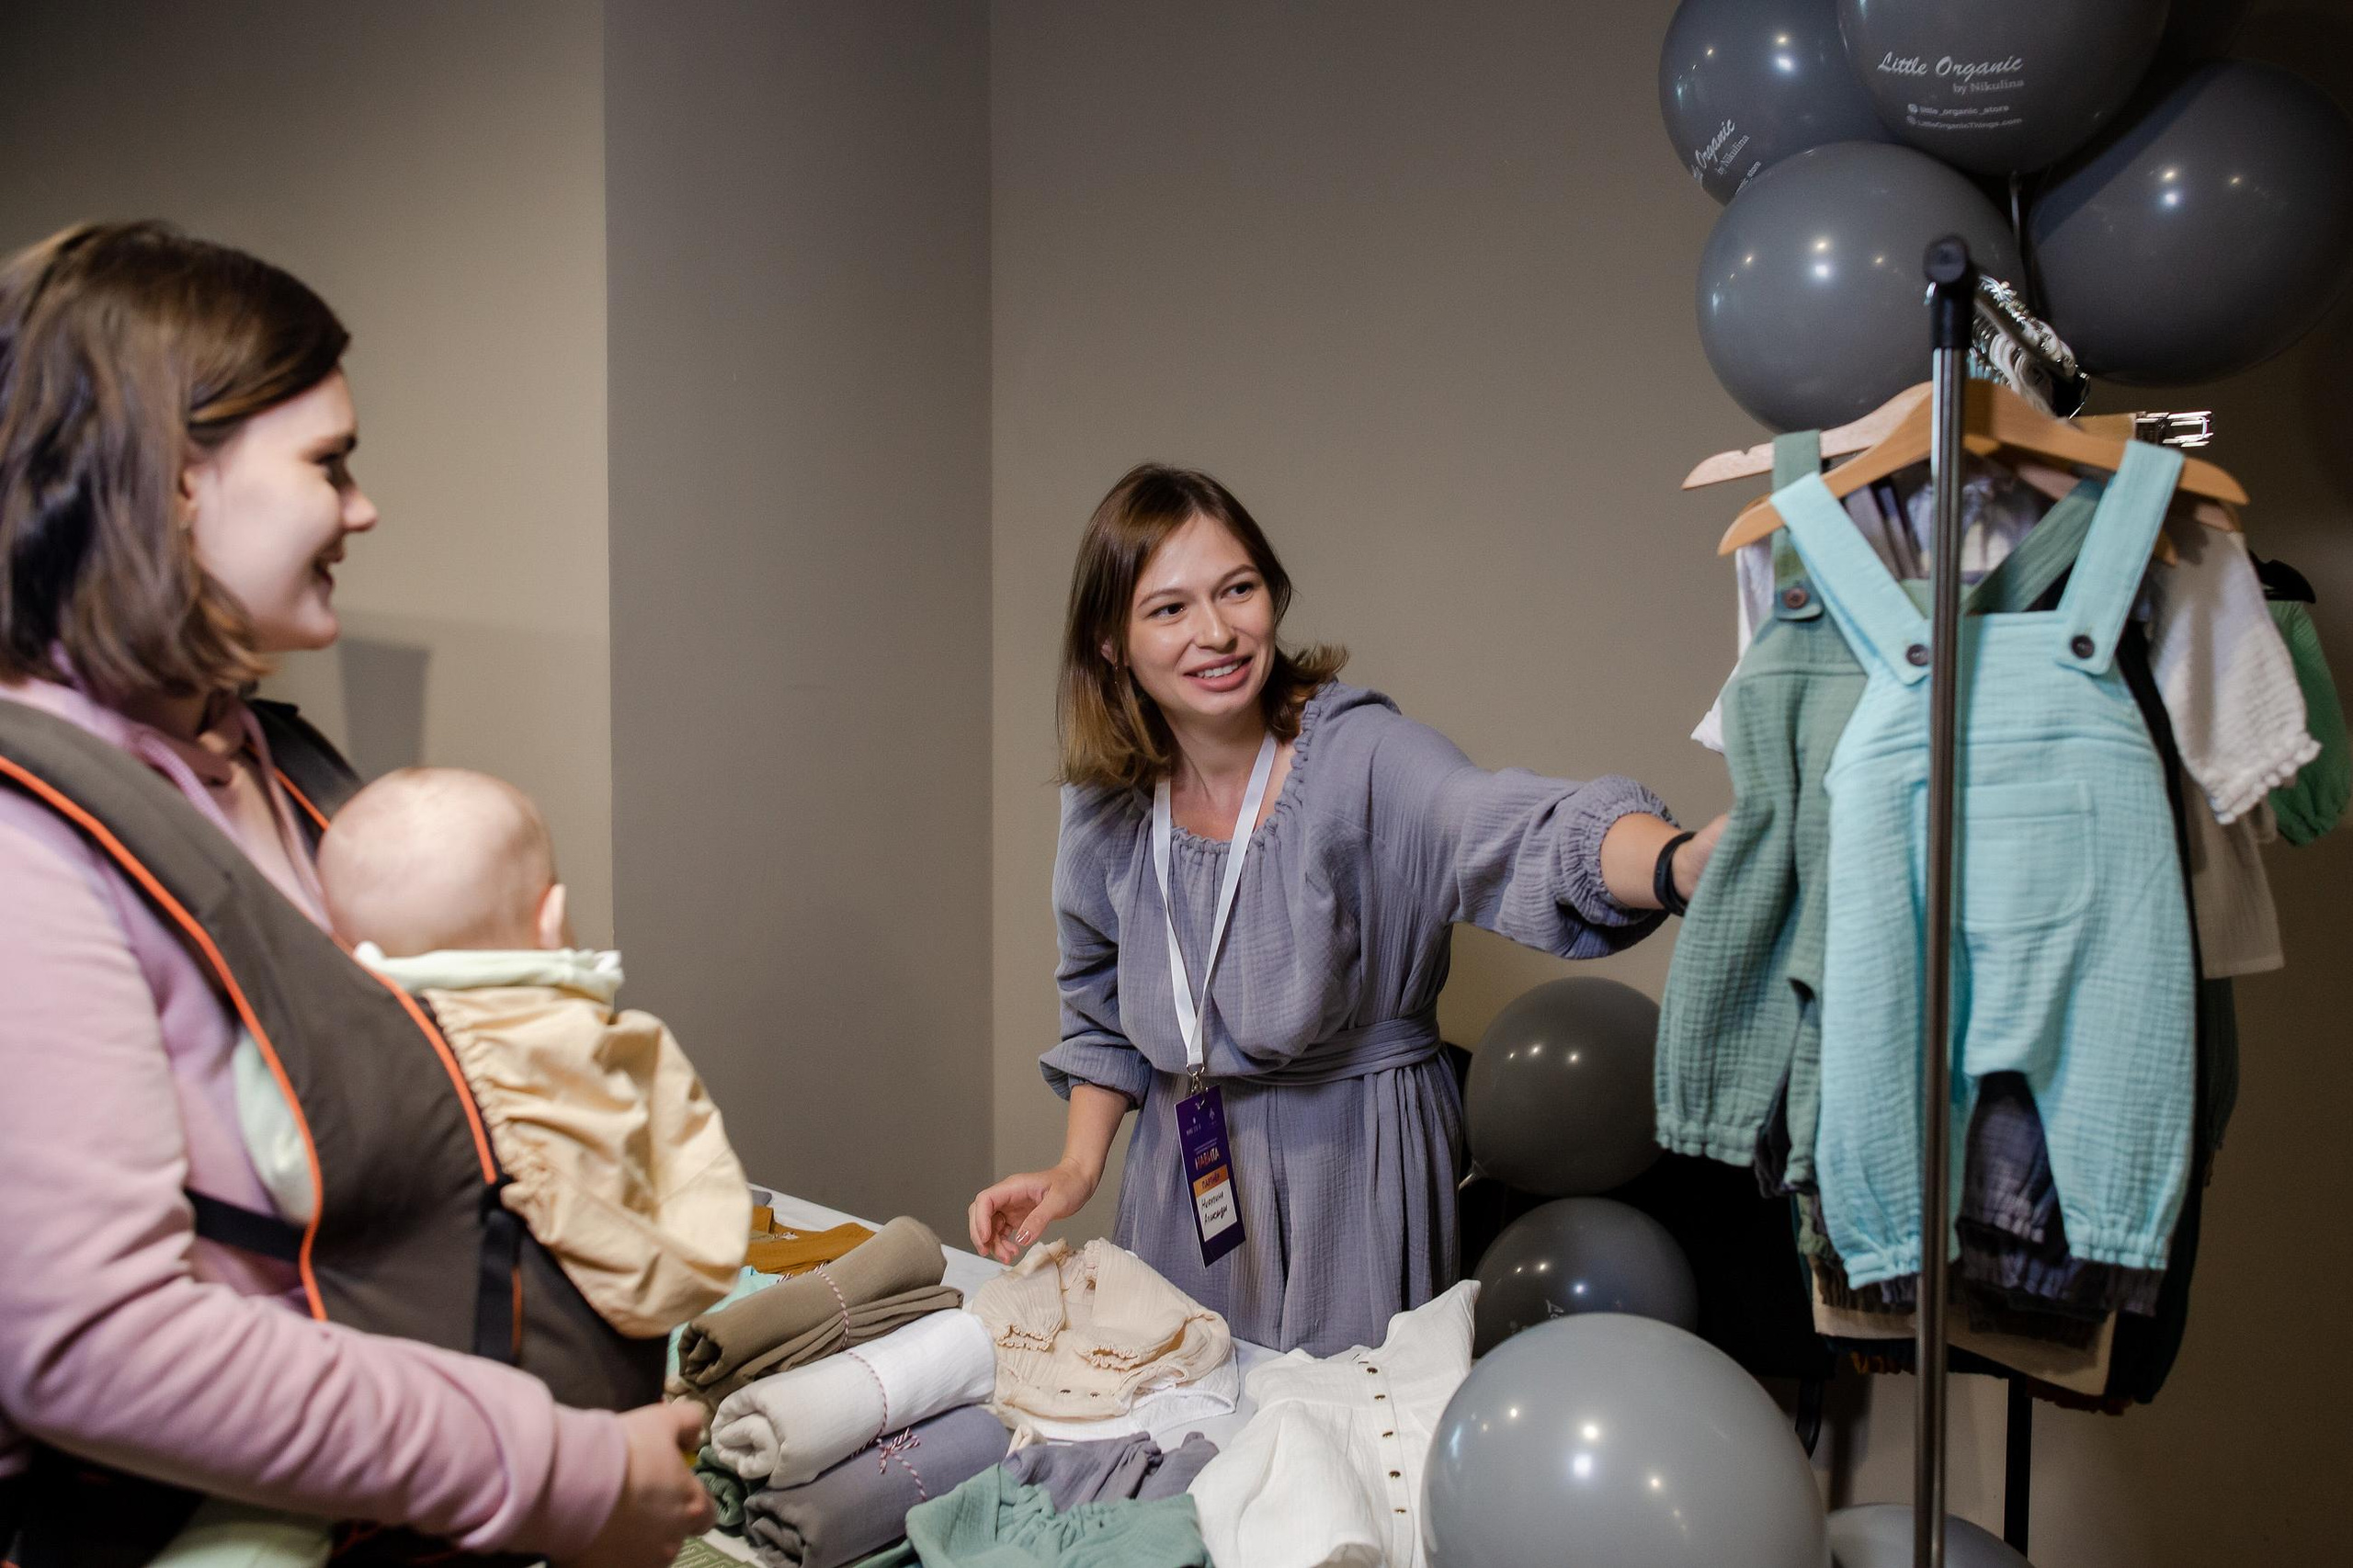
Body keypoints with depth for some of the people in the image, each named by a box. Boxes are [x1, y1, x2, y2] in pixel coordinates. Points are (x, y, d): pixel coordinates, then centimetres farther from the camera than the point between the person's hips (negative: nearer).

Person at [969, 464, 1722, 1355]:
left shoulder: (1358, 756, -21)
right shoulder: (1103, 805, -5)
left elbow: (1511, 835, -41)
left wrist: (1687, 861, -59)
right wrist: (1078, 1170, 1)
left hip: (1357, 1181, -4)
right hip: (1184, 1182, 4)